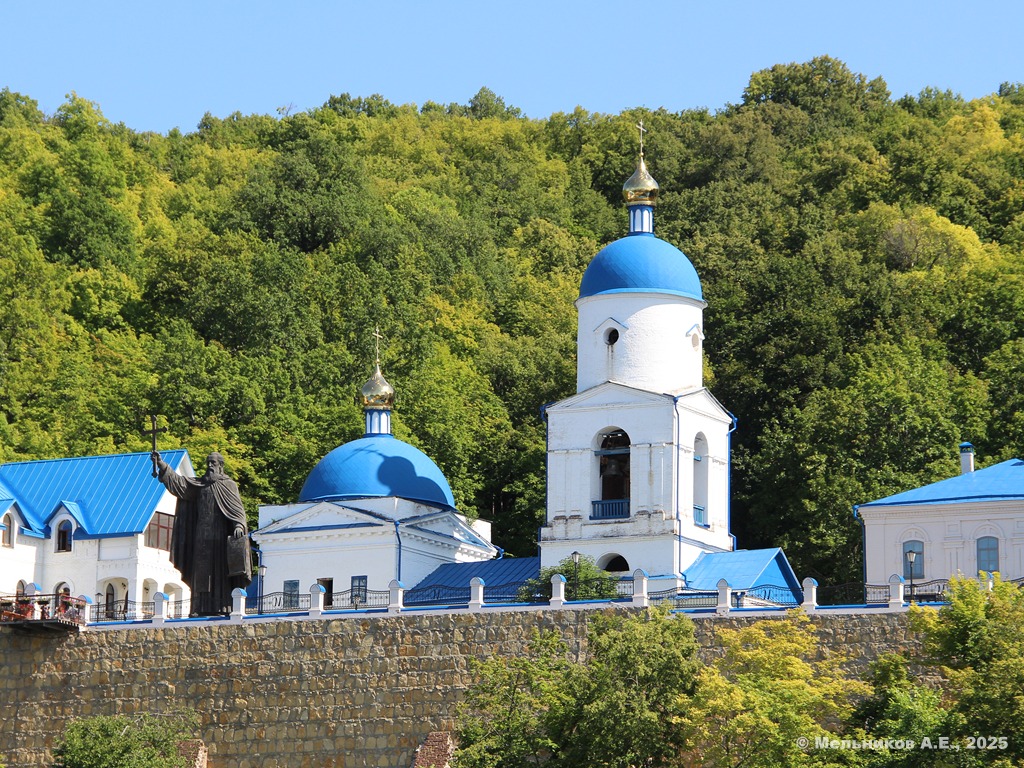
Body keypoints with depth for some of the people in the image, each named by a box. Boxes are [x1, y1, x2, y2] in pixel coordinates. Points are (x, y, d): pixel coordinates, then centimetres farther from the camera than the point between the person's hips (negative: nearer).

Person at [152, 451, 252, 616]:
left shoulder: (229, 485, 3)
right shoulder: (199, 484, 17)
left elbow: (237, 508, -6)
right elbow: (178, 481, 10)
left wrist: (239, 525, -24)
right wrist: (161, 464, -1)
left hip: (220, 534, -5)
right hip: (202, 536, 5)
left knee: (220, 571, -8)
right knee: (202, 571, -1)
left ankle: (221, 607, -10)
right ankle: (201, 608, -5)